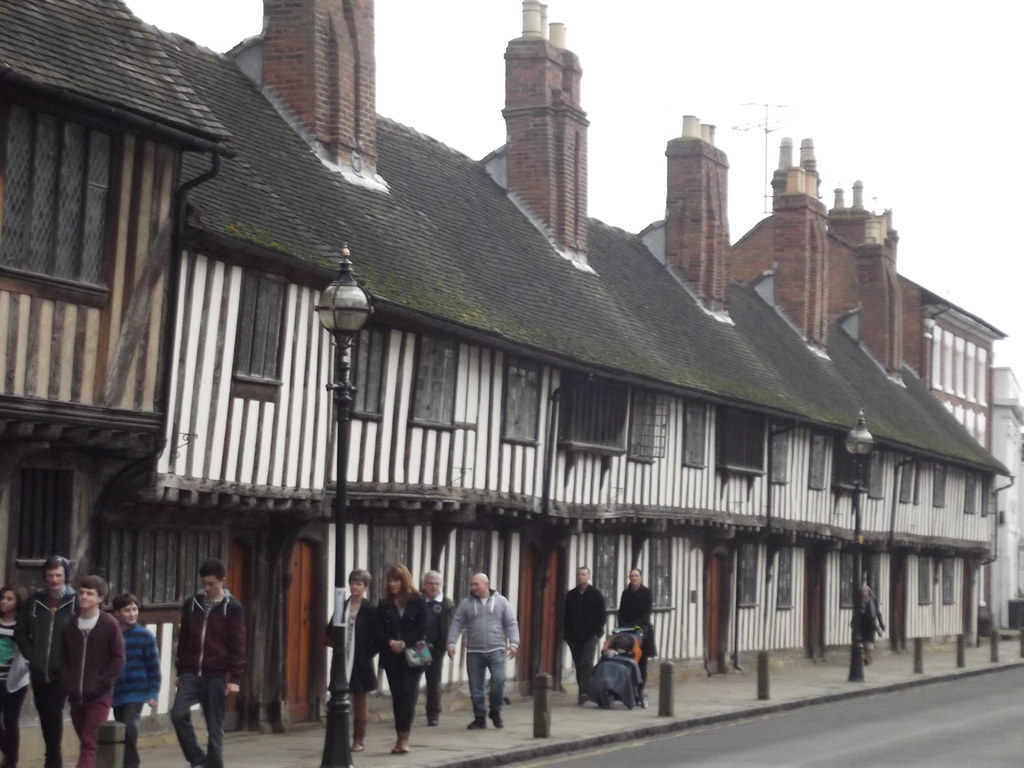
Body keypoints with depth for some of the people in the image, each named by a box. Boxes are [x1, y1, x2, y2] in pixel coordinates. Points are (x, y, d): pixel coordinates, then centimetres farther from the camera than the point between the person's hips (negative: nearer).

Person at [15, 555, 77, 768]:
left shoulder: (76, 602, -7)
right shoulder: (34, 602, 5)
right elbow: (20, 632, 13)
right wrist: (31, 654, 2)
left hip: (62, 671, -4)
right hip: (38, 671, 4)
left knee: (54, 711, -12)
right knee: (44, 714, 11)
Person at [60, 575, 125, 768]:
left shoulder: (110, 625, -7)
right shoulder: (70, 625, 6)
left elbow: (118, 659, -6)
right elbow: (63, 657, 14)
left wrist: (102, 683, -12)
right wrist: (68, 681, 1)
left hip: (99, 696, -5)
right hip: (75, 696, 5)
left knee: (90, 743, -11)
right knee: (85, 742, 13)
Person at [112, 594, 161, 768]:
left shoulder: (145, 636, -5)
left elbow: (154, 667, -3)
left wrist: (152, 693, -7)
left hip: (136, 692, -4)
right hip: (117, 693, 4)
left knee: (130, 727, -18)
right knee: (121, 732, 11)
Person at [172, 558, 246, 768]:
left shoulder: (232, 608, -2)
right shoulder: (192, 604, 8)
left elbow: (238, 646, -4)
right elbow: (183, 640, 15)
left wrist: (235, 678, -10)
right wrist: (181, 671, 14)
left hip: (216, 676, -3)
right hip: (191, 673, 3)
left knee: (215, 728, 1)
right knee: (178, 714, -16)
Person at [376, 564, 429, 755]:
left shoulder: (418, 601, 1)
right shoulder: (384, 604, 9)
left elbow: (423, 628, -5)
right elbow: (379, 629, 5)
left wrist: (405, 643, -14)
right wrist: (390, 642, -14)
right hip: (391, 656, 3)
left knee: (407, 692, -12)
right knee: (396, 695, 4)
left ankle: (404, 737, -11)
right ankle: (401, 737, 10)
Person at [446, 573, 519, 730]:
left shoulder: (500, 601, 5)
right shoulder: (466, 604, 6)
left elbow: (511, 624, 4)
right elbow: (456, 625, 3)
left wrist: (513, 642, -8)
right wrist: (451, 643, -10)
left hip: (496, 650, -1)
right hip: (474, 652, 1)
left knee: (499, 680, -15)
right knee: (475, 688, 2)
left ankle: (495, 712, 7)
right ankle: (479, 718, 14)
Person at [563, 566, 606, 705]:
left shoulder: (596, 594, 3)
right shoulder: (570, 595, 12)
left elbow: (601, 615, 1)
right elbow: (566, 615, 13)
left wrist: (598, 632, -8)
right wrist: (566, 633, 4)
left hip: (590, 636, -4)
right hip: (574, 636, 4)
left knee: (586, 663, -12)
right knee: (578, 665, 7)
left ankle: (584, 691, -18)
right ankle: (583, 691, 13)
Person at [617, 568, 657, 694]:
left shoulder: (646, 592, 0)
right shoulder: (626, 593, 9)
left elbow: (647, 612, -7)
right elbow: (621, 612, 6)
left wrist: (636, 625, -18)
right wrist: (622, 626, -10)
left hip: (642, 629, -2)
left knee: (641, 660, -1)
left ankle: (640, 690, 2)